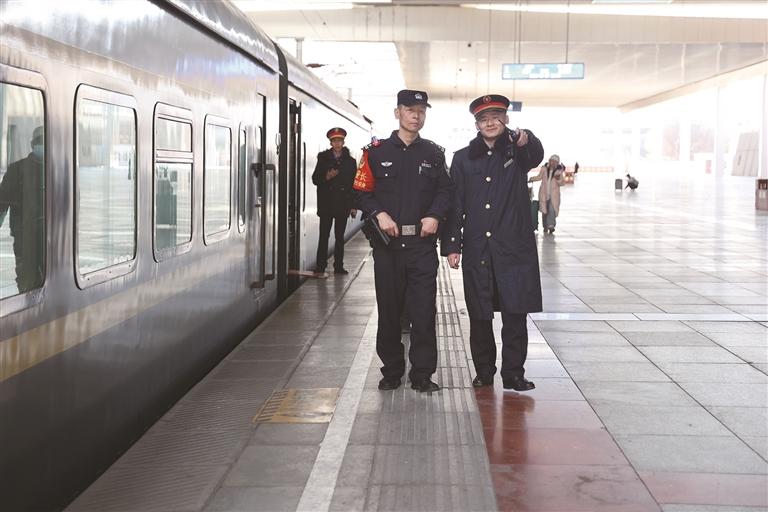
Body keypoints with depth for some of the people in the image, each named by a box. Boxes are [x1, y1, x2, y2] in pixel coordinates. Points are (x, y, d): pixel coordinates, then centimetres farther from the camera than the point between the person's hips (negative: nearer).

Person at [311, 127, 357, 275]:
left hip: (343, 204, 1)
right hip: (326, 204, -1)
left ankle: (338, 266, 12)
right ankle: (320, 267, -3)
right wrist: (327, 177, -15)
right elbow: (315, 179, 5)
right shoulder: (323, 158, 7)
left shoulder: (350, 161, 7)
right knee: (324, 236, -3)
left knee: (340, 236, 7)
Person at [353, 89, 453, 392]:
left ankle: (422, 374, 6)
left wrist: (435, 216, -6)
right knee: (389, 309, 7)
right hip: (387, 242, 0)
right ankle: (391, 371, 19)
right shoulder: (376, 152, 5)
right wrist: (380, 214, -11)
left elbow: (446, 190, 11)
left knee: (424, 311, -3)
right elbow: (361, 192, 4)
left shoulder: (434, 154, 9)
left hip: (423, 242, 0)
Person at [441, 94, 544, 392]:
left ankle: (513, 374, 7)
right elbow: (454, 205, 8)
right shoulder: (463, 158, 9)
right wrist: (451, 245, 1)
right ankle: (484, 373, 20)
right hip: (476, 250, 2)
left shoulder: (517, 152, 4)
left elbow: (537, 155, -22)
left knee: (515, 315, -2)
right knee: (479, 317, 8)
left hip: (514, 248, -2)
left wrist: (525, 140, -45)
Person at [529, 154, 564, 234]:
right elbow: (539, 177, 15)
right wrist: (531, 179, -1)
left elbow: (561, 183, 4)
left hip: (554, 195, -2)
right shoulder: (544, 168, 0)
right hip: (544, 193, 2)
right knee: (544, 210, 5)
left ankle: (551, 225, -21)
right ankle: (545, 226, 18)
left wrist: (558, 179, -17)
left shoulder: (559, 171, -2)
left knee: (552, 209, -18)